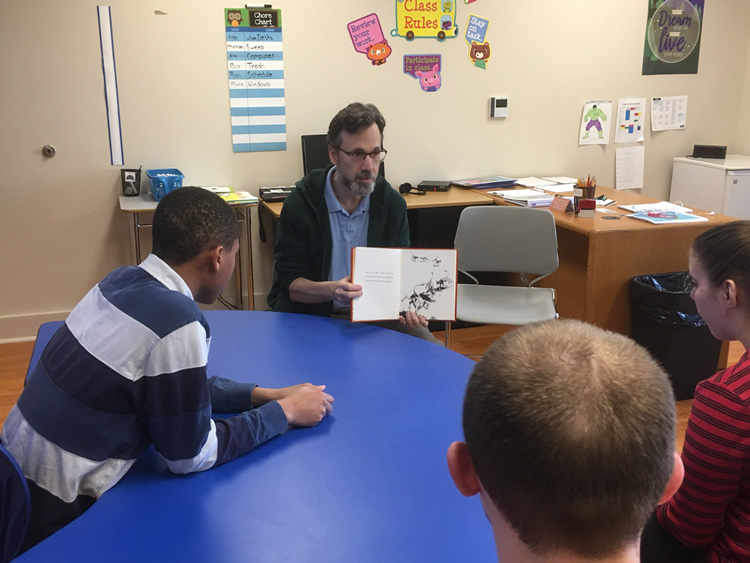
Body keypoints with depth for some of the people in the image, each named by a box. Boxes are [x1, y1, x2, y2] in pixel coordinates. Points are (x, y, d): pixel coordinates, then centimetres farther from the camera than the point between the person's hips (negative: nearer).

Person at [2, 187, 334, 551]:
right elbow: (191, 455, -15)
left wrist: (261, 394, 7)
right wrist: (284, 412, -6)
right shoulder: (178, 324, -25)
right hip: (57, 508, -7)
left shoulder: (126, 280, -1)